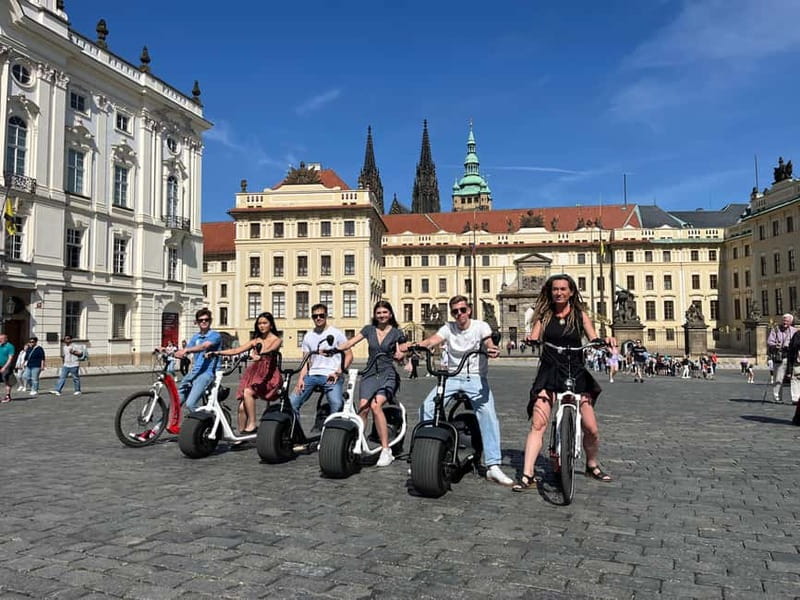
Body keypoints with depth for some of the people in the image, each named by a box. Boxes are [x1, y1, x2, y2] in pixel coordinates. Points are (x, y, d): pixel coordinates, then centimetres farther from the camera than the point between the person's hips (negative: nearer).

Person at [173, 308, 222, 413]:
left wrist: (187, 350, -37)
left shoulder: (215, 335, -4)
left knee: (190, 404, -21)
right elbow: (184, 351, 9)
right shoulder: (196, 337, 18)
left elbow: (204, 346, -23)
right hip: (193, 372, 7)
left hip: (206, 372, -7)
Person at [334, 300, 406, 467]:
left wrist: (400, 355, -9)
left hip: (387, 374, -3)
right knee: (362, 407, -17)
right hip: (370, 374, 3)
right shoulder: (369, 329, 11)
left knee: (375, 405, -25)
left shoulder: (396, 333, 5)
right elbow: (349, 343, 5)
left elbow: (403, 356, 12)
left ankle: (386, 450, -20)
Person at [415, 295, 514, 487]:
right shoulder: (448, 328, 4)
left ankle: (493, 466, -20)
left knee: (488, 414, -24)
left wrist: (492, 349, -47)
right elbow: (432, 341, -14)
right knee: (426, 406, -16)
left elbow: (488, 341, -21)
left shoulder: (480, 326, -2)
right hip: (452, 376, 2)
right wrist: (415, 346, -37)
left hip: (476, 378, -2)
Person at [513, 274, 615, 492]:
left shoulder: (580, 315, 8)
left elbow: (594, 340, 1)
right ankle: (527, 475, -10)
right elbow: (534, 338, -2)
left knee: (591, 428, -2)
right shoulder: (544, 315, 8)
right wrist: (529, 340, -25)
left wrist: (605, 341, -21)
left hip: (576, 374, 1)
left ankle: (592, 465, 26)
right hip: (549, 374, 0)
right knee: (537, 424, -13)